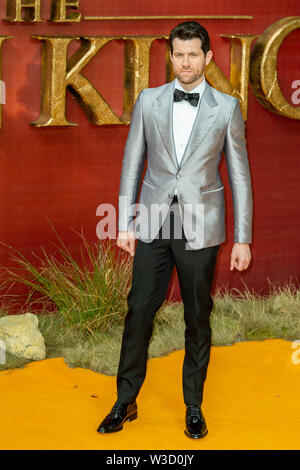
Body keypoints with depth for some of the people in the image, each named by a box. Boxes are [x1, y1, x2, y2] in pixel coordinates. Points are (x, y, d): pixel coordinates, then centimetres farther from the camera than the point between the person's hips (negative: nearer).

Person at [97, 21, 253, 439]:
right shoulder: (149, 101, 5)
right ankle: (126, 402, 17)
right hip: (154, 226, 1)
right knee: (139, 311, 3)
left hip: (200, 229, -1)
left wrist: (242, 239, -1)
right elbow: (132, 164, 9)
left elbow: (240, 175, 2)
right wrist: (125, 224, 4)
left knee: (198, 319, 7)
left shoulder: (226, 107, 0)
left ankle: (194, 408, 20)